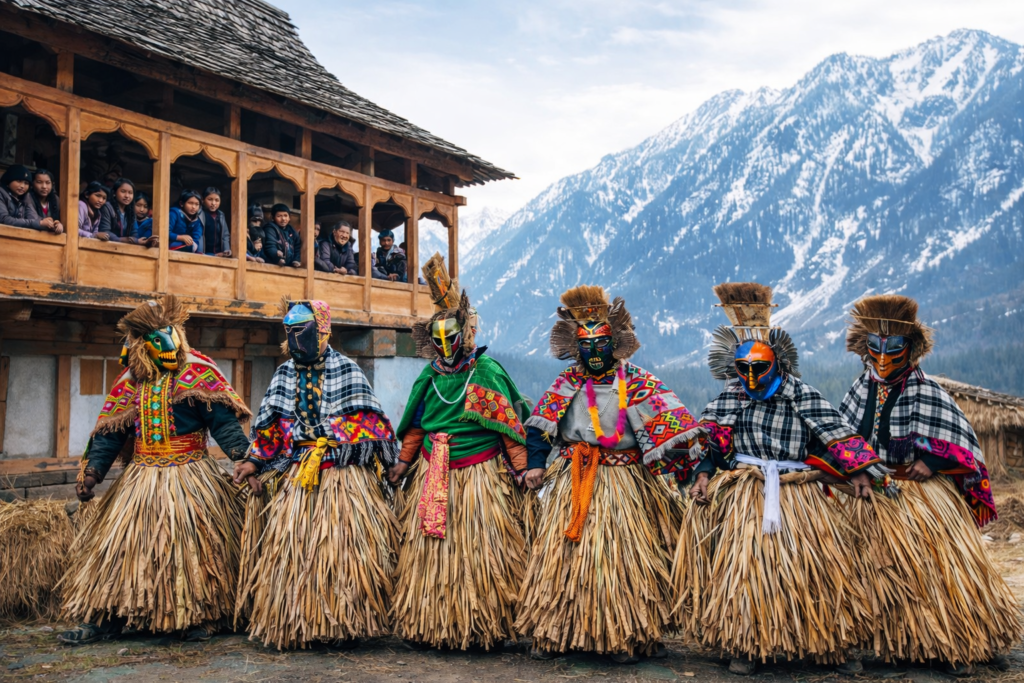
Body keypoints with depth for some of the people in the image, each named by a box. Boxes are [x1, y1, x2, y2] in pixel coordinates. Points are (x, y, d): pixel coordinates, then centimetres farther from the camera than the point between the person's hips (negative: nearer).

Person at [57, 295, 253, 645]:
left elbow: (222, 420, -12)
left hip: (189, 477, -4)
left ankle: (200, 618, 13)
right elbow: (109, 432, 8)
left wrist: (240, 452, -26)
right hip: (141, 479, 4)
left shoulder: (197, 372, -4)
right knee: (119, 544, 6)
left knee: (192, 546, 0)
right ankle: (103, 619, 16)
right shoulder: (131, 381, 8)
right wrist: (92, 469, -4)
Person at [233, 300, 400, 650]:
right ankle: (290, 624, 14)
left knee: (342, 547, -3)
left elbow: (368, 424, -3)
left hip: (344, 477, -4)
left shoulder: (346, 370, -1)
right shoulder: (285, 374, 12)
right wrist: (255, 462, 7)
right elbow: (270, 426, 14)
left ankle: (347, 624, 7)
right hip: (296, 478, 4)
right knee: (290, 547, 3)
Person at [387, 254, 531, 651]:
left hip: (481, 473, -4)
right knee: (429, 549, 6)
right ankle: (424, 627, 17)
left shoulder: (488, 372, -5)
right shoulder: (429, 376, 9)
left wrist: (518, 467, -8)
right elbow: (415, 424, 18)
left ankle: (480, 630, 11)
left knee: (479, 552, 0)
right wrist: (404, 462, 18)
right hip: (434, 476, 4)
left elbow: (511, 424, -5)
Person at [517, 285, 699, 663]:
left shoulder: (636, 382, -3)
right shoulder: (567, 383, 5)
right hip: (572, 483, 3)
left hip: (624, 483, -2)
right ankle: (553, 632, 18)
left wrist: (696, 454, -20)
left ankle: (627, 635, 12)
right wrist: (535, 463, -8)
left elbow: (670, 420, -9)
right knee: (564, 553, 6)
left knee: (625, 554, -1)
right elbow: (540, 424, 3)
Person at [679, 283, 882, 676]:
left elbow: (836, 432, -6)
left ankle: (833, 645, 18)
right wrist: (703, 475, -8)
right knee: (742, 567, 1)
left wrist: (857, 471, -11)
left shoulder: (800, 394, -4)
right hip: (744, 495, 1)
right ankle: (745, 647, 15)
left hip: (797, 493, -1)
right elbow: (711, 437, 3)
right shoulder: (731, 396, 3)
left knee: (815, 564, 3)